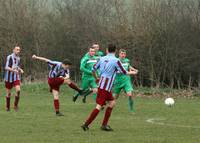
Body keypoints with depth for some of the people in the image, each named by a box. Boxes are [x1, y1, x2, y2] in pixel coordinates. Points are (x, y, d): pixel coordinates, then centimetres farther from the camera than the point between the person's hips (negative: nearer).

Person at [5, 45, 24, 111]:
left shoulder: (18, 58, 8)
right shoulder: (9, 57, -11)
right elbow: (6, 67, -18)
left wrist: (20, 70, 3)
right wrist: (13, 70, -33)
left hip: (16, 78, 4)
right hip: (9, 77, -4)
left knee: (18, 90, -18)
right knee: (8, 93, 5)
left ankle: (16, 105, -5)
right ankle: (8, 107, 22)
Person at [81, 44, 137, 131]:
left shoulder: (102, 59, 8)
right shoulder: (116, 60, -9)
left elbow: (93, 69, 15)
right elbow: (124, 72, -1)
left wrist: (96, 78, 33)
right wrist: (132, 72, 18)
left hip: (101, 84, 7)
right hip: (105, 87, -7)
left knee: (112, 102, 18)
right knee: (99, 106, -8)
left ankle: (104, 125, 15)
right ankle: (86, 124, -13)